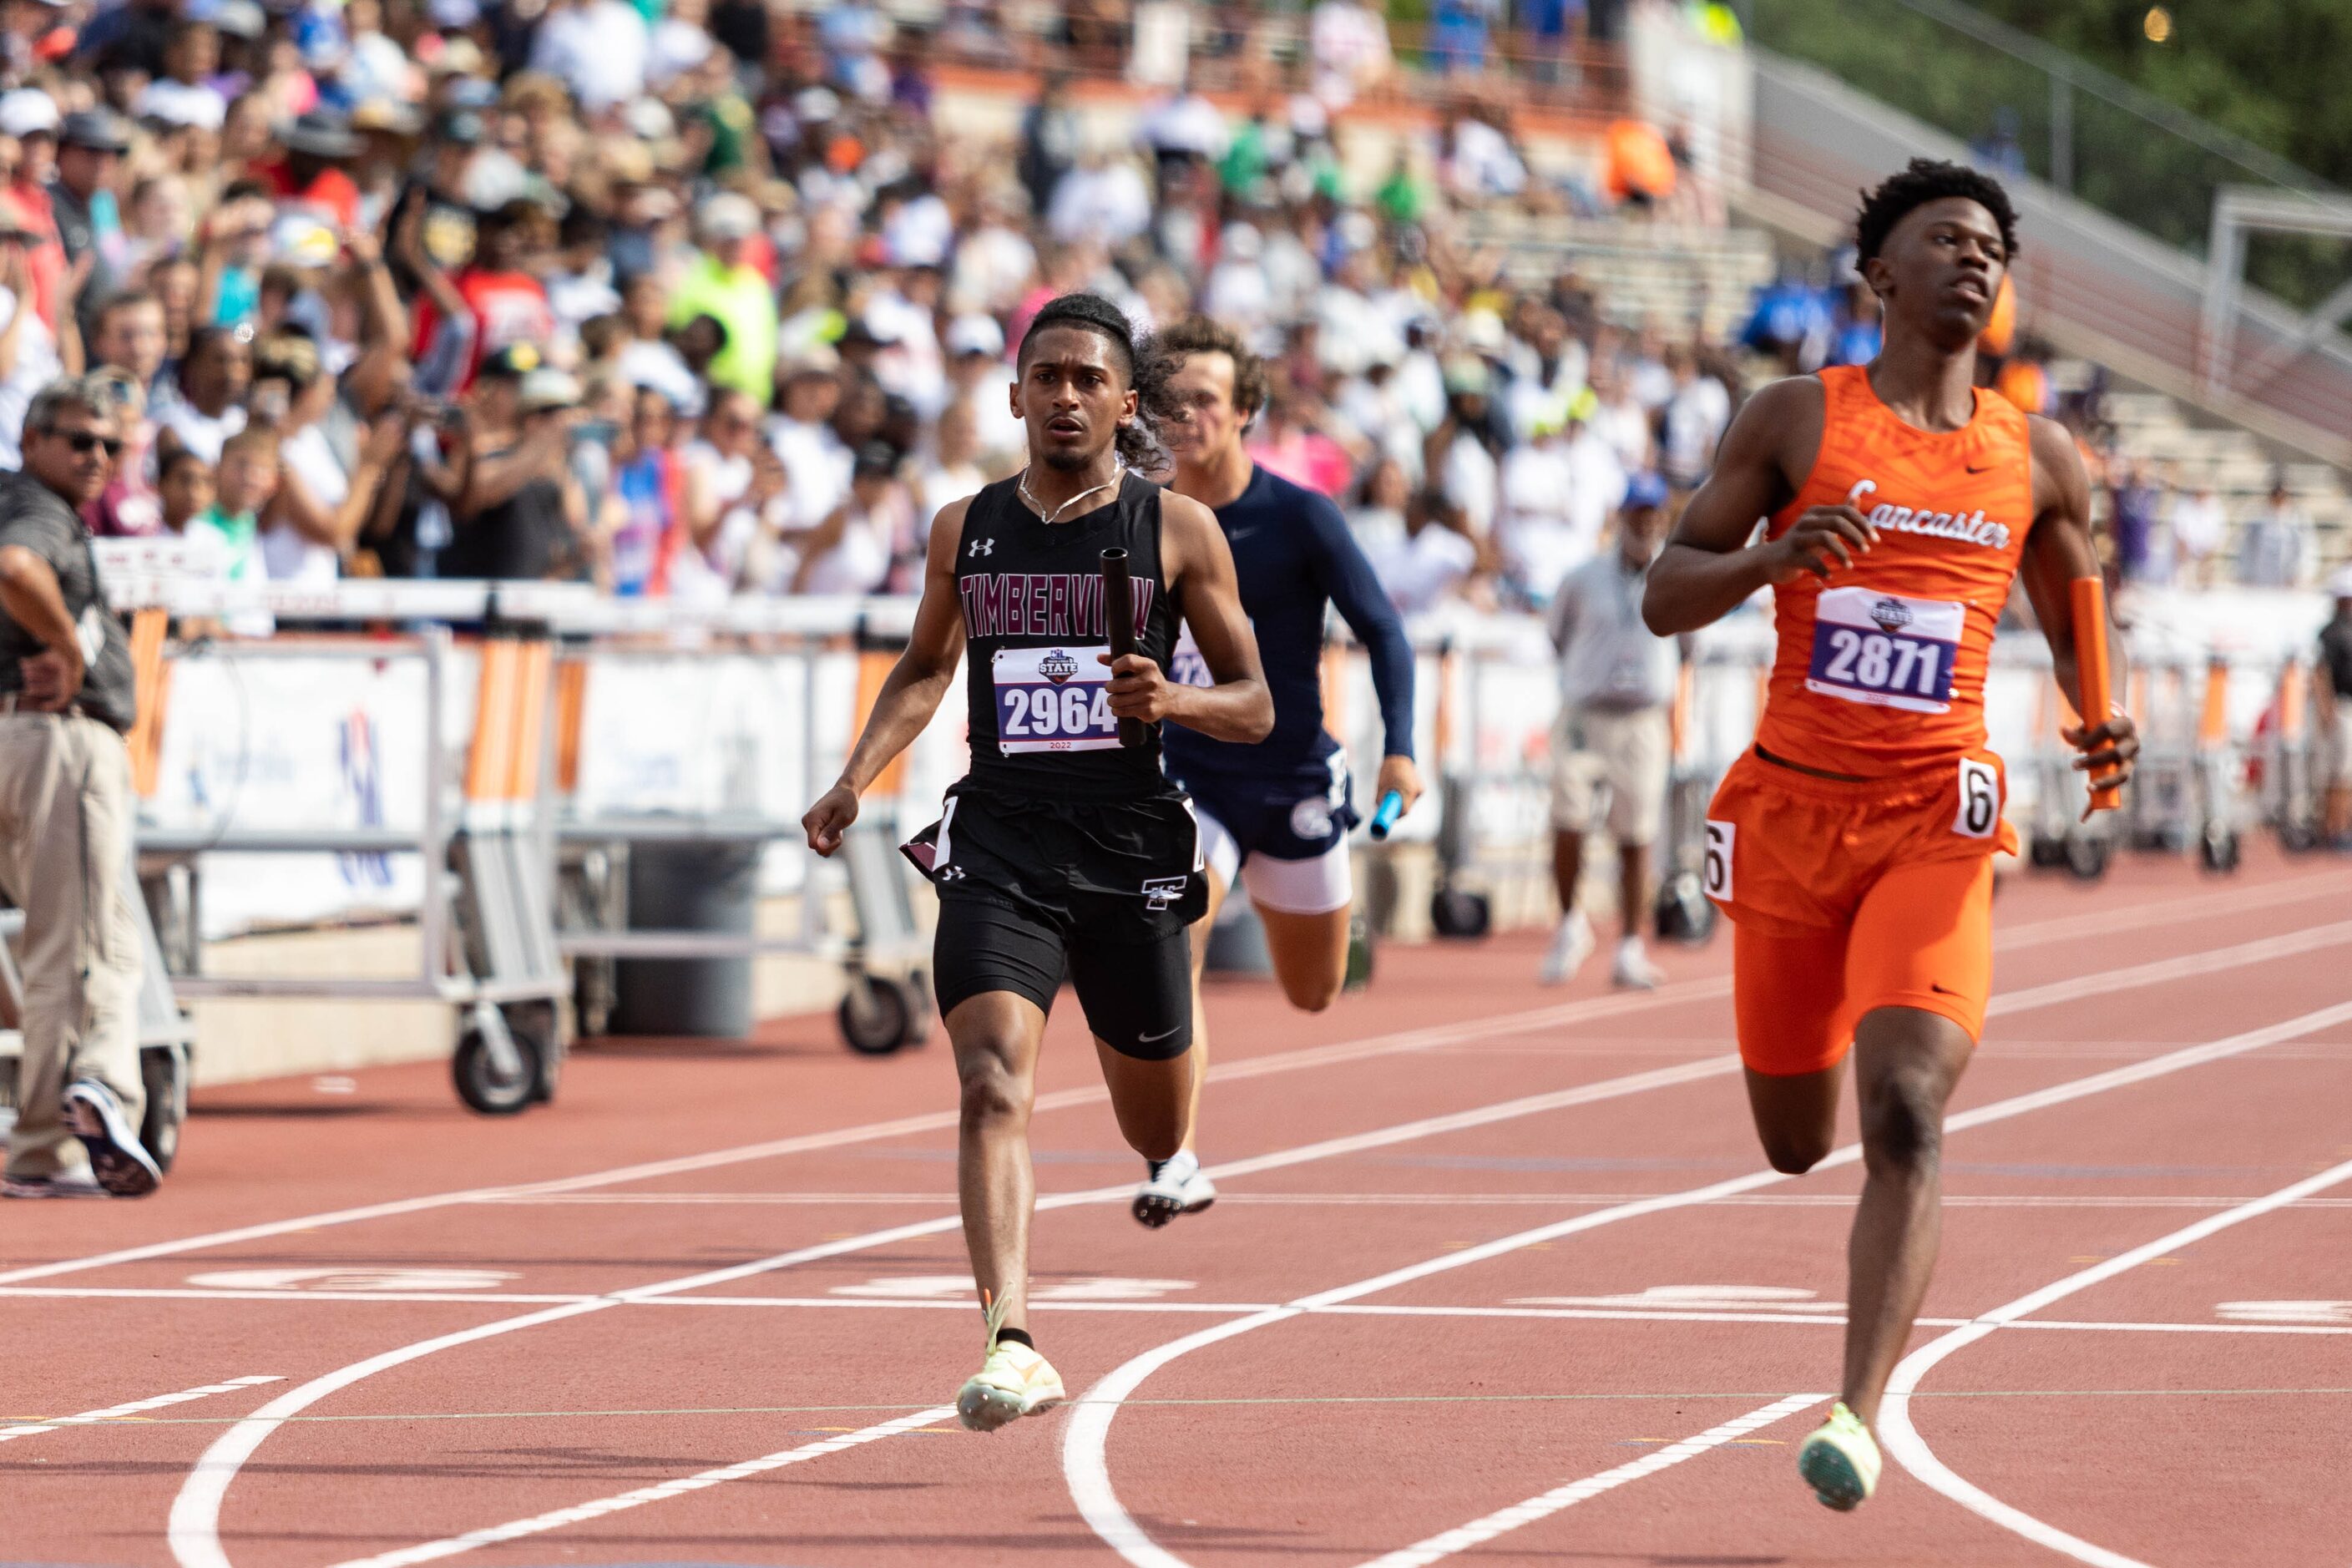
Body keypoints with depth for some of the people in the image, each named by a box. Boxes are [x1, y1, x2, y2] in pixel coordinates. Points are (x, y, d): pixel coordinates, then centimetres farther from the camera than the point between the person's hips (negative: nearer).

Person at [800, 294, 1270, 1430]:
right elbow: (925, 671, 24)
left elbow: (1255, 707, 5)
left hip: (1130, 853, 0)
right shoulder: (966, 530, 8)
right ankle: (1010, 1346, -30)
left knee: (1157, 1133, 13)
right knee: (993, 1089, -22)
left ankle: (1174, 1168, 53)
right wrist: (854, 781, 10)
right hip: (998, 845, 1)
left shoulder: (1178, 530, 1)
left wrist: (1171, 701, -16)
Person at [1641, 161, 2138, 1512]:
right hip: (1791, 807, 1)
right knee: (1797, 1142, 12)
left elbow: (2081, 635, 19)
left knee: (1906, 1114, -21)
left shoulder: (2038, 462, 8)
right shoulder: (1795, 421, 2)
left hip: (1936, 827, 0)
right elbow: (1666, 599, 1)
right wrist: (1771, 556, -20)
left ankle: (1861, 1415, -26)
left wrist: (2104, 728, -4)